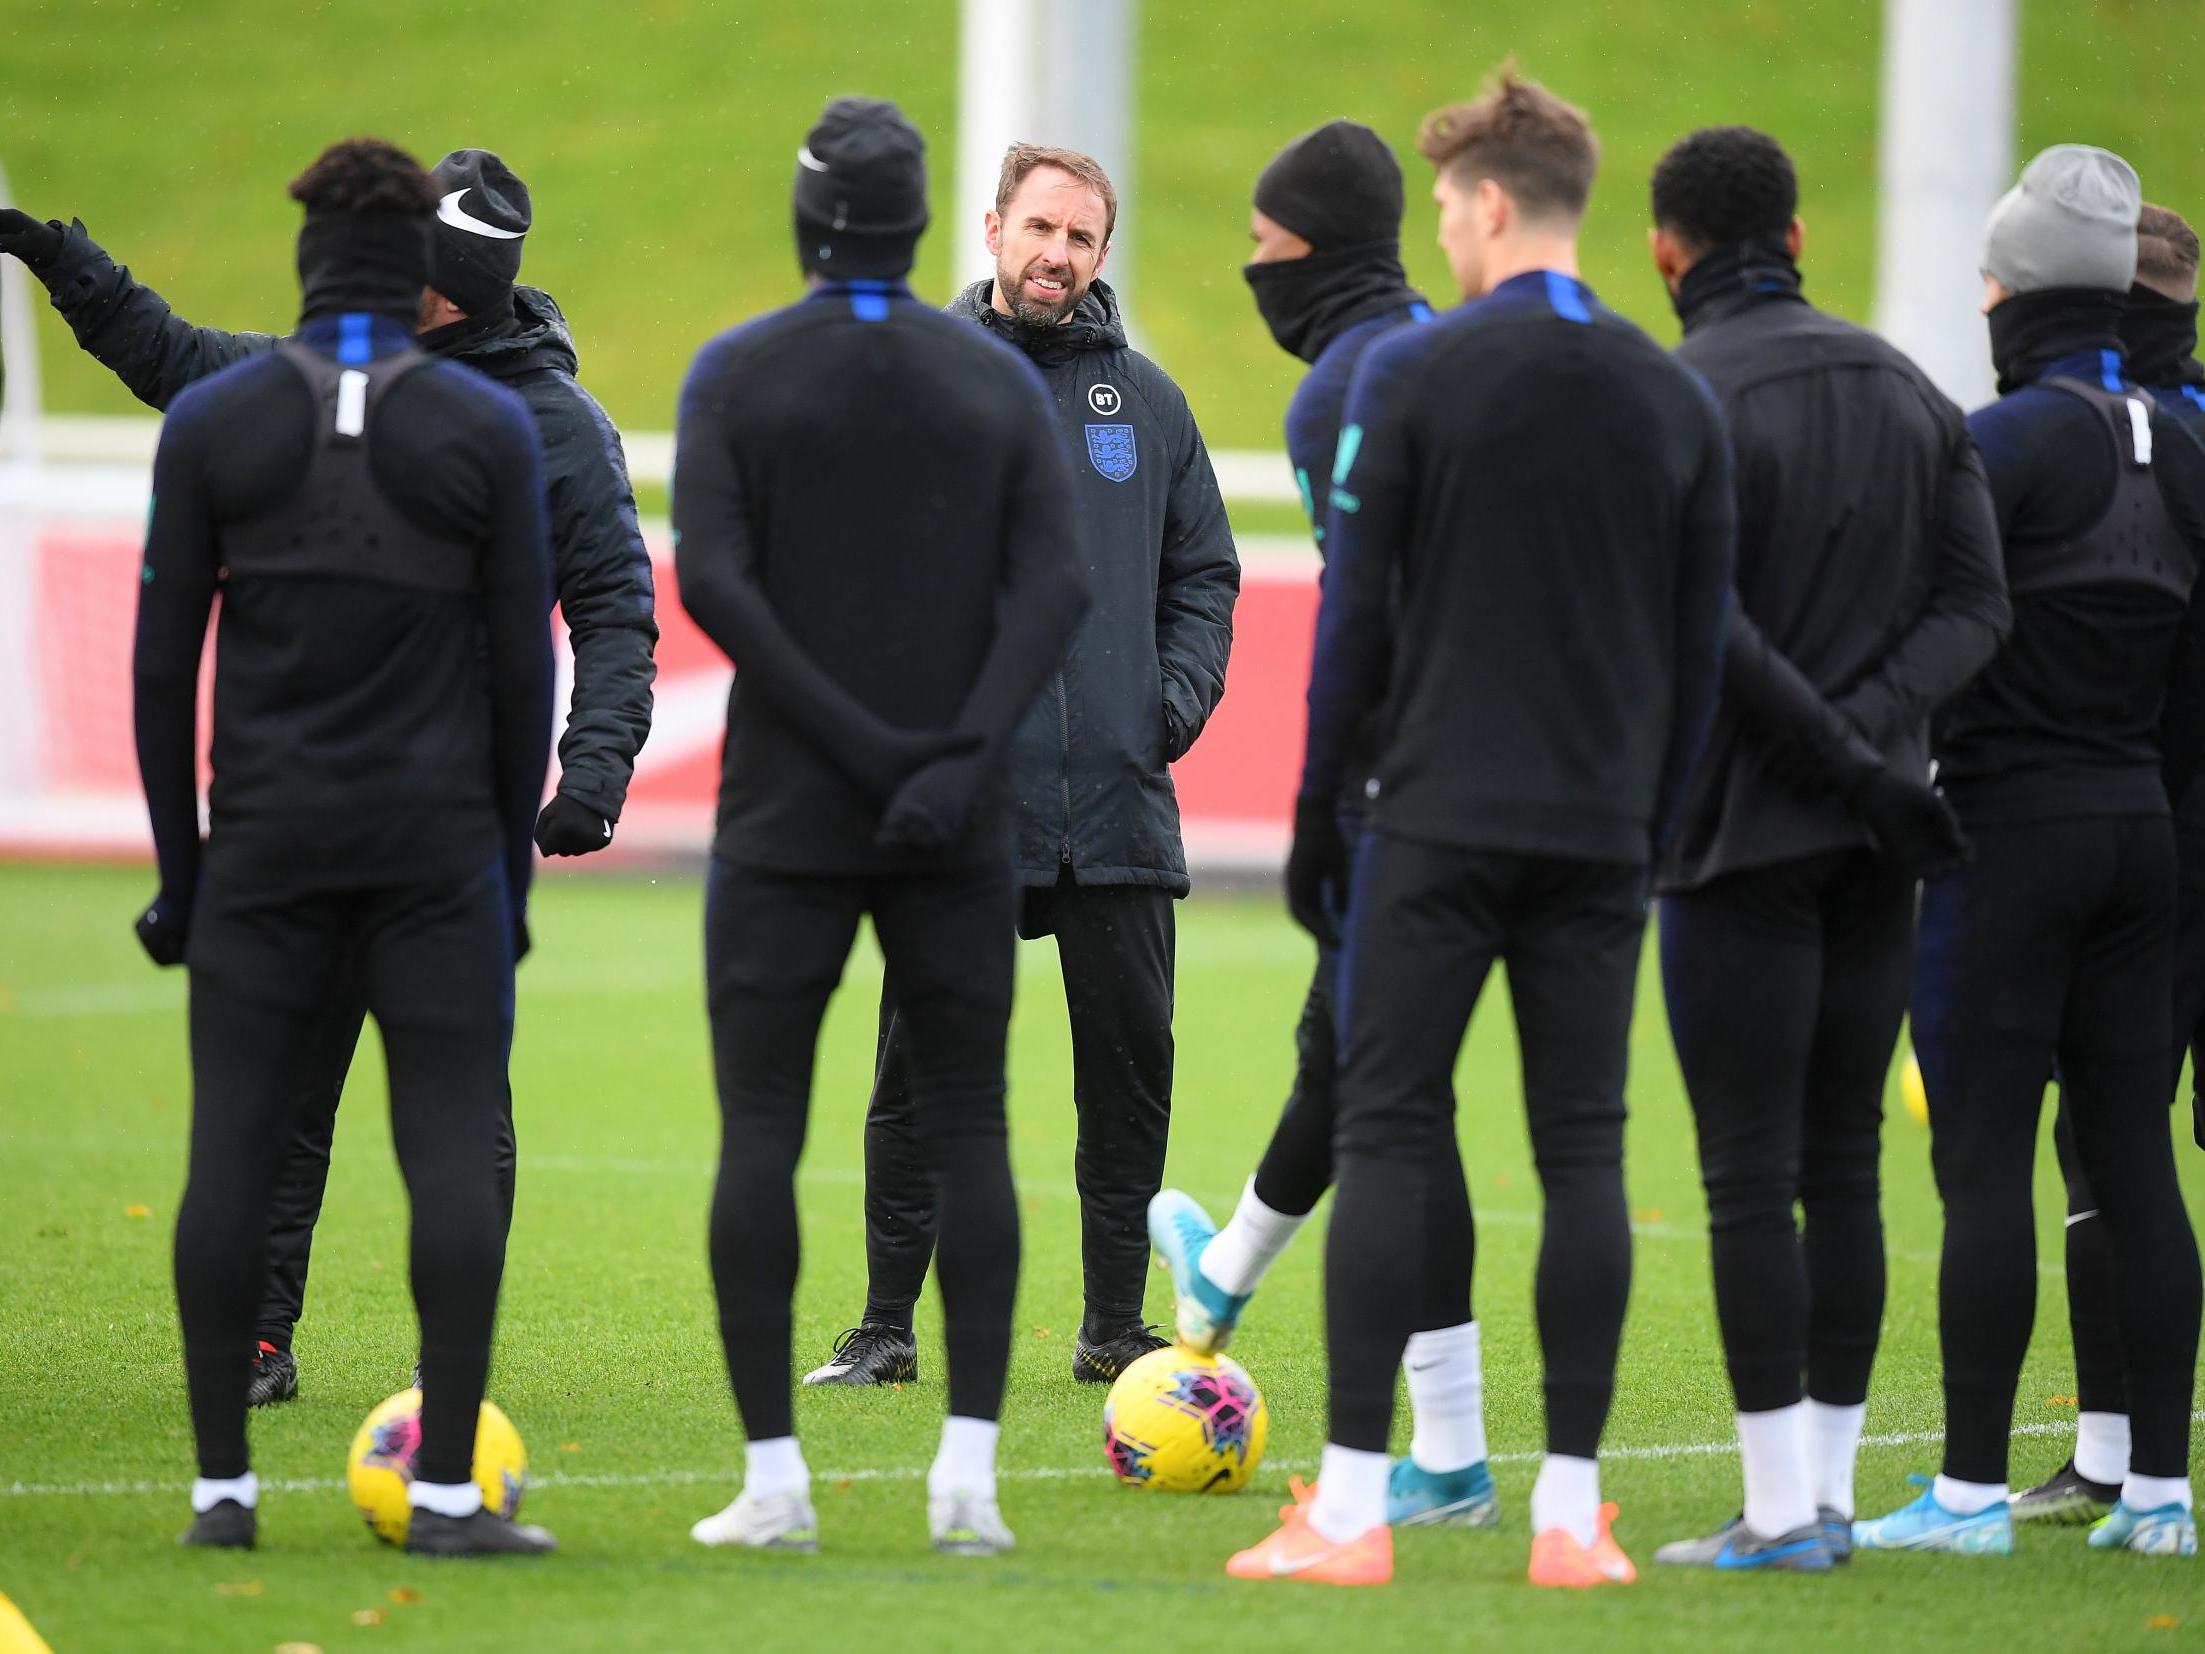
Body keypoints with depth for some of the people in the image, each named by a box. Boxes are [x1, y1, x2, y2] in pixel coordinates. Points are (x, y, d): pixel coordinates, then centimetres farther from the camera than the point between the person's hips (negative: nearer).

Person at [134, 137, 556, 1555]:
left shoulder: (210, 423, 2)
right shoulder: (489, 429, 0)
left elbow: (163, 659, 2)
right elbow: (524, 666, 0)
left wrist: (179, 867, 8)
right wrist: (513, 869, 8)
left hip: (266, 849, 1)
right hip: (435, 847, -1)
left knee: (234, 1155, 4)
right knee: (455, 1156, -1)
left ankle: (224, 1487, 3)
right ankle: (448, 1493, -6)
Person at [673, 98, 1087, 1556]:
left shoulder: (738, 374, -1)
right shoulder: (1001, 382, 5)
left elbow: (712, 578, -12)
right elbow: (1055, 589, -6)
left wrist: (858, 741, -12)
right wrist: (960, 760, -13)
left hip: (787, 819, -2)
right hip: (958, 833, 2)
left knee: (761, 1130, 2)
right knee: (967, 1131, 6)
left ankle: (774, 1477, -3)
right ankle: (970, 1472, -2)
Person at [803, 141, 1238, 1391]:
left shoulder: (1145, 400, 11)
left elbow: (1205, 570, 18)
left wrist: (1183, 691, 2)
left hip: (1118, 802, 3)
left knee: (1132, 1062, 4)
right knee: (923, 1066, 0)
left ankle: (1116, 1326, 13)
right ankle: (887, 1326, 7)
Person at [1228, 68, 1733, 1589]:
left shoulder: (1414, 374, -4)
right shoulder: (1677, 401, 8)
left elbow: (1354, 610, -3)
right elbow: (1702, 646, 10)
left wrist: (1317, 813, 4)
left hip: (1442, 820, -3)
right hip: (1600, 831, 3)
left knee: (1390, 1133, -1)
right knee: (1584, 1149, 5)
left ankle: (1352, 1506, -6)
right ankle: (1572, 1511, 3)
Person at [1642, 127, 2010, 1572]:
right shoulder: (1909, 391, 11)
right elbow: (1977, 603, 5)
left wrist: (1814, 734, -8)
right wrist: (1869, 721, -5)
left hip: (1745, 828, -6)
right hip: (1878, 845, 6)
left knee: (1751, 1172, -4)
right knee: (1844, 1166, 11)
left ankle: (1781, 1507, -5)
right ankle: (1829, 1489, 12)